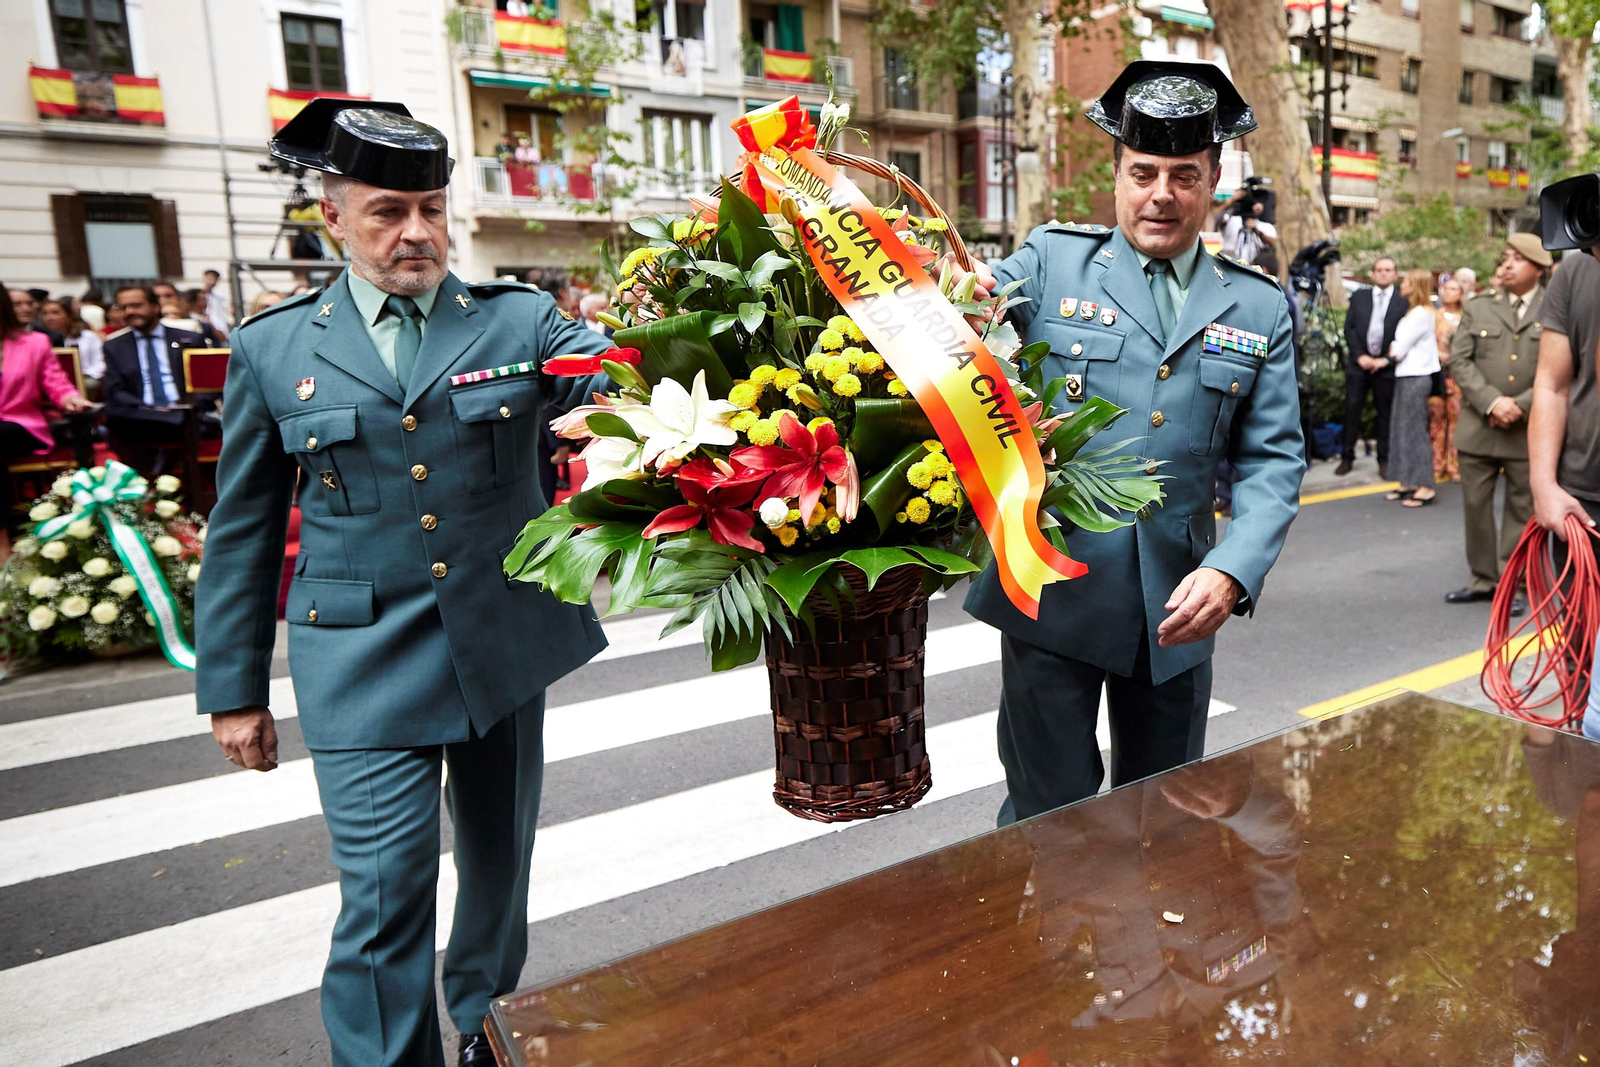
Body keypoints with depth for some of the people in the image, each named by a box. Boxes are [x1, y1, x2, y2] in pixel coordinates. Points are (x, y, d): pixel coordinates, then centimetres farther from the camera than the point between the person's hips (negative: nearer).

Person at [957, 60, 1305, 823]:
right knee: (1049, 815, 6)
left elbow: (1272, 461, 3)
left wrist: (1232, 572, -14)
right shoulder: (1050, 260, 1)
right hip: (1052, 589, -3)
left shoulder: (1257, 306, 7)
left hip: (1178, 604, 3)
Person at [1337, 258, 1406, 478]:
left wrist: (1387, 359, -10)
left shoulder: (1403, 300, 3)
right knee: (1352, 408, 0)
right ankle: (1347, 457, 9)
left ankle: (1384, 460, 10)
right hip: (1360, 362, 1)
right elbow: (1349, 328, 4)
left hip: (1386, 365, -1)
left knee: (1385, 412, 3)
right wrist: (1360, 356, -7)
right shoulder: (1359, 297, 10)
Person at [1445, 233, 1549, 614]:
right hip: (1478, 427, 2)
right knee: (1475, 504, 8)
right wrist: (1492, 402, -14)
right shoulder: (1478, 307, 6)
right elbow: (1459, 360, -2)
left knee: (1522, 510, 7)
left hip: (1529, 431, -2)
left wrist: (1520, 406, -16)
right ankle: (1483, 579, 21)